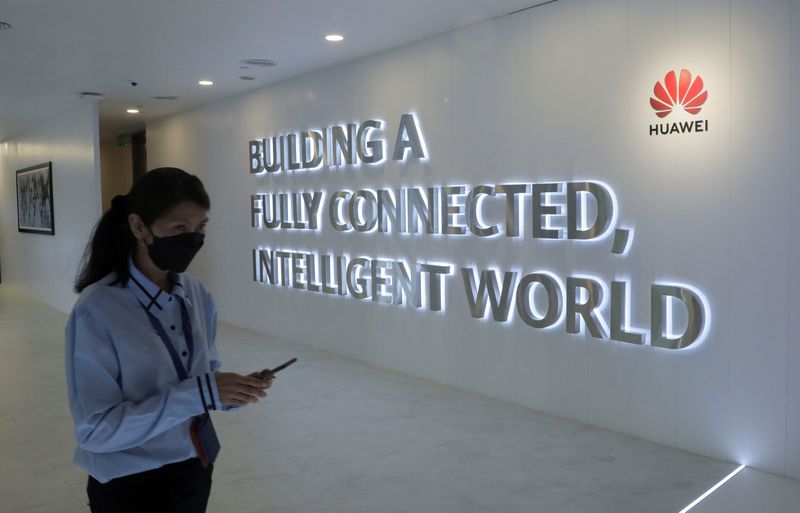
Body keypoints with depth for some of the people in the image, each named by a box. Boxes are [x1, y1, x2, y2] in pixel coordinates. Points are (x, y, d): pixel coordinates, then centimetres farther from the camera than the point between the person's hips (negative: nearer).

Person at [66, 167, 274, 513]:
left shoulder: (198, 297, -4)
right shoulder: (96, 310, -20)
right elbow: (95, 429, -22)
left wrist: (234, 390, -14)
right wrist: (199, 395, -29)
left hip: (195, 471, 5)